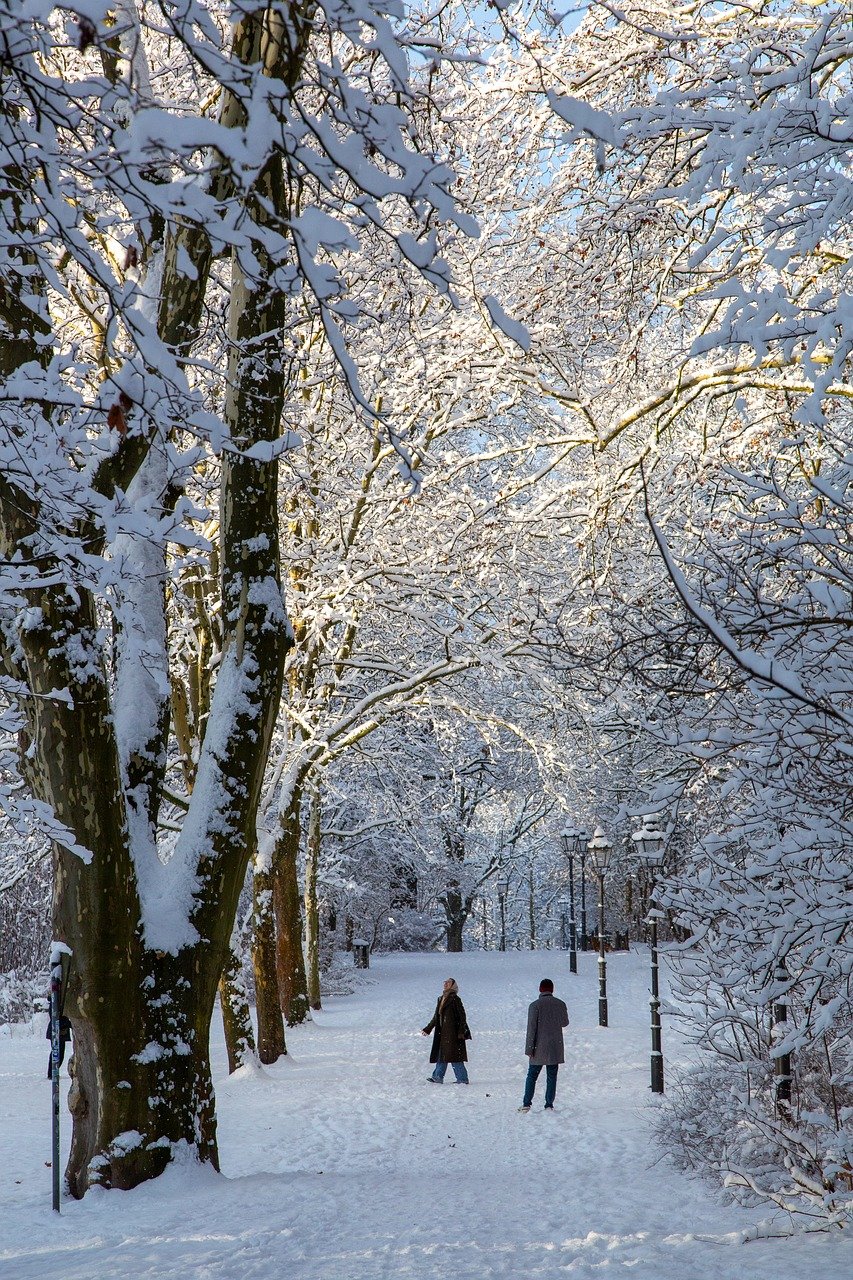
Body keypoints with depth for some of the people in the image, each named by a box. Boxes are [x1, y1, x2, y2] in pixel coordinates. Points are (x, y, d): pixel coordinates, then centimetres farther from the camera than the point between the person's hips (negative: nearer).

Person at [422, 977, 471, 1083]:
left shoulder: (455, 999, -8)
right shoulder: (441, 999, 16)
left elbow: (462, 1016, -12)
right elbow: (436, 1017, 24)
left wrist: (461, 1031, -19)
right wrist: (427, 1029, 27)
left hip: (453, 1032, -8)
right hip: (442, 1032, 8)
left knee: (455, 1056, -7)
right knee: (441, 1054, 10)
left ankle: (462, 1079, -2)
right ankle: (437, 1077, 14)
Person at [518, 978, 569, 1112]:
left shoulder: (535, 1005, -10)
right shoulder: (560, 1004, 0)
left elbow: (531, 1028, -11)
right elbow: (565, 1022, 16)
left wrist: (529, 1049, -8)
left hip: (539, 1049, -2)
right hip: (555, 1049, 2)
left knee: (532, 1076, 8)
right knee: (551, 1077, 7)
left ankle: (526, 1104, 6)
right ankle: (549, 1105, 4)